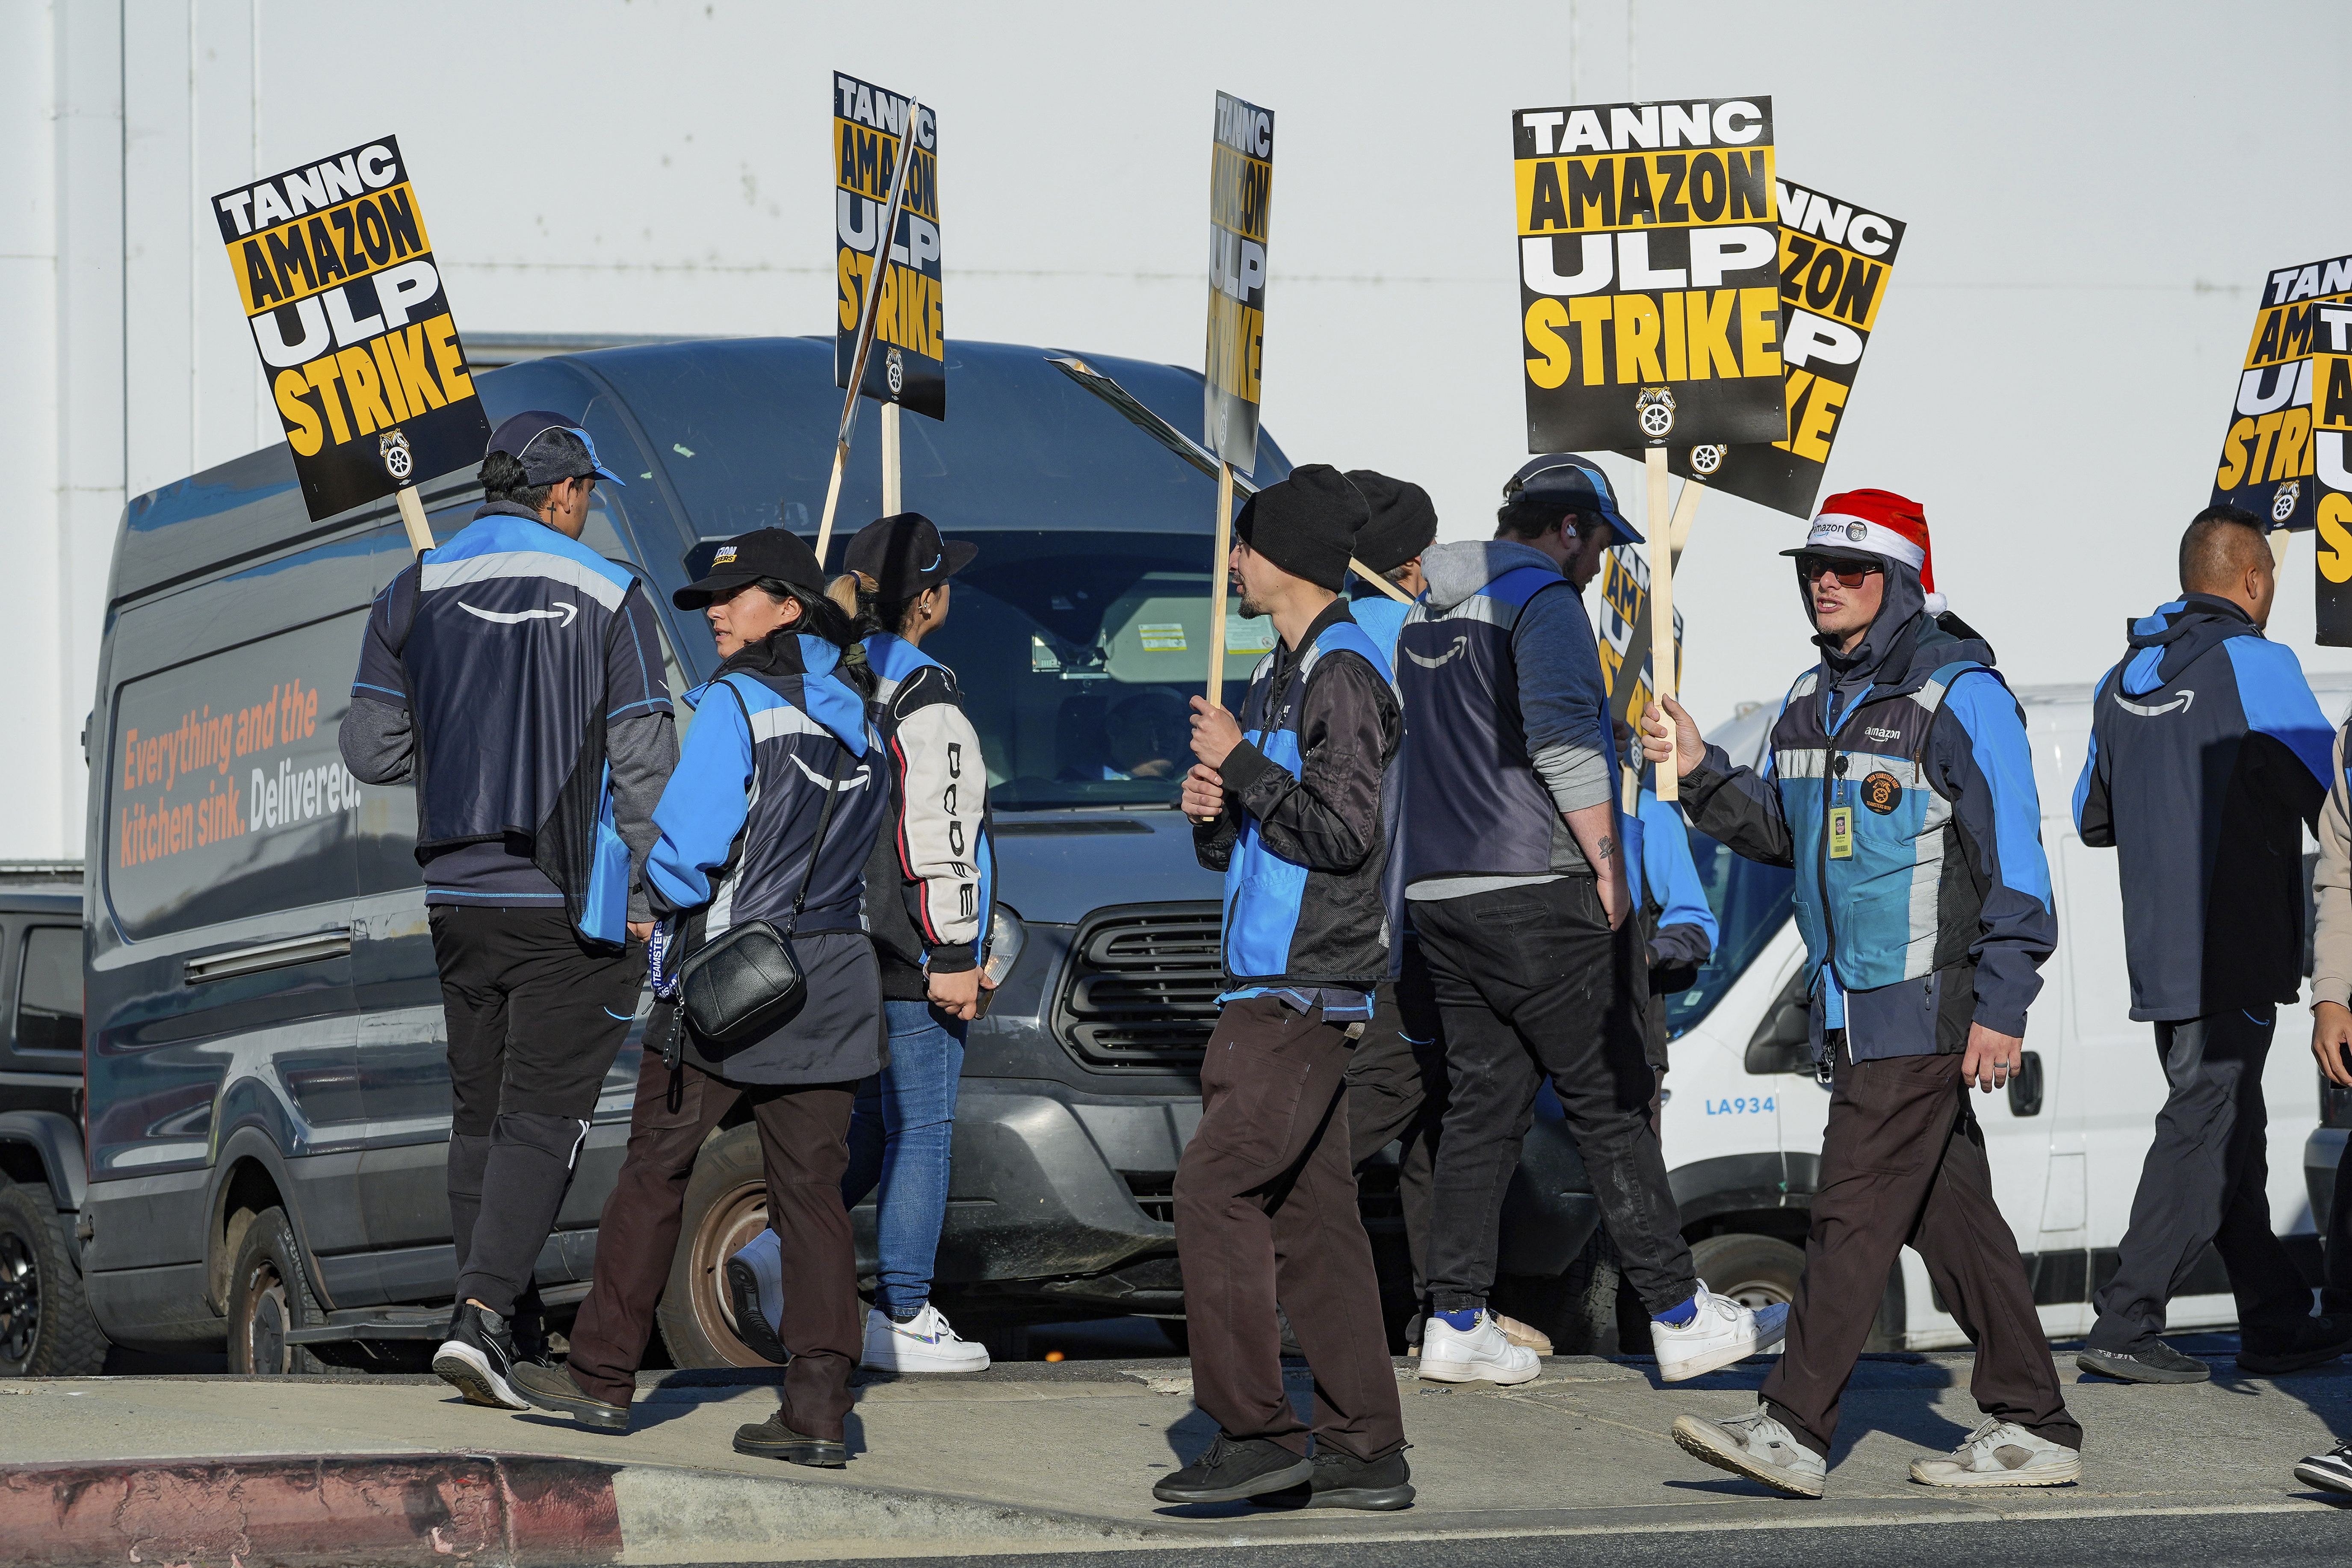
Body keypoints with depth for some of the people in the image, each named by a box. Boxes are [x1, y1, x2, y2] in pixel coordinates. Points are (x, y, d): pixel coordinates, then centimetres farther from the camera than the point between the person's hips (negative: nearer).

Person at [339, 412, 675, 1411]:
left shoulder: (416, 591, 3)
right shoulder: (607, 599, -7)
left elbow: (370, 751, 2)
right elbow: (644, 765, -10)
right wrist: (648, 897, -2)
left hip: (460, 895, 4)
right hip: (569, 904, -4)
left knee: (479, 1114, 15)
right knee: (540, 1117, -4)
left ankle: (509, 1325, 20)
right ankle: (482, 1316, -19)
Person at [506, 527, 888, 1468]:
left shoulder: (737, 702, -11)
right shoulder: (858, 718, 11)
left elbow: (691, 838, -16)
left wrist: (664, 892, 4)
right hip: (832, 984, 6)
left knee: (654, 1171, 6)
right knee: (812, 1192, 4)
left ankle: (603, 1374, 12)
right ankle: (819, 1408, -3)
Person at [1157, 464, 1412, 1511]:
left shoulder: (1344, 675, -10)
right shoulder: (1278, 679, 20)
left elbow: (1345, 831, -20)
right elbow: (1240, 850, 24)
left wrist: (1241, 766, -12)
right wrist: (1211, 812, 3)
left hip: (1309, 991, -10)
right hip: (1270, 986, 10)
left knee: (1215, 1187, -14)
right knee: (1309, 1216, 7)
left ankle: (1254, 1432, -13)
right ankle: (1366, 1453, 6)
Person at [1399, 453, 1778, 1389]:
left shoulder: (1427, 614, 18)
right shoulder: (1543, 599, -9)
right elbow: (1563, 733, -20)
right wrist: (1605, 856, -14)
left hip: (1439, 893, 8)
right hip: (1535, 892, -8)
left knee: (1485, 1102, 10)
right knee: (1610, 1103, -4)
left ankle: (1456, 1321, 6)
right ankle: (1680, 1318, -1)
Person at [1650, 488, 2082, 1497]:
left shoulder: (1960, 697, -10)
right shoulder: (1813, 700, 14)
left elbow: (2015, 862, -12)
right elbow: (1779, 830, 22)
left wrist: (2001, 1008, -16)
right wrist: (1701, 773, 5)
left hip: (1926, 1003, -8)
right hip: (1848, 1007, 8)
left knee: (1855, 1208, -10)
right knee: (1950, 1215, 9)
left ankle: (1794, 1429, -10)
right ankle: (2033, 1426, 13)